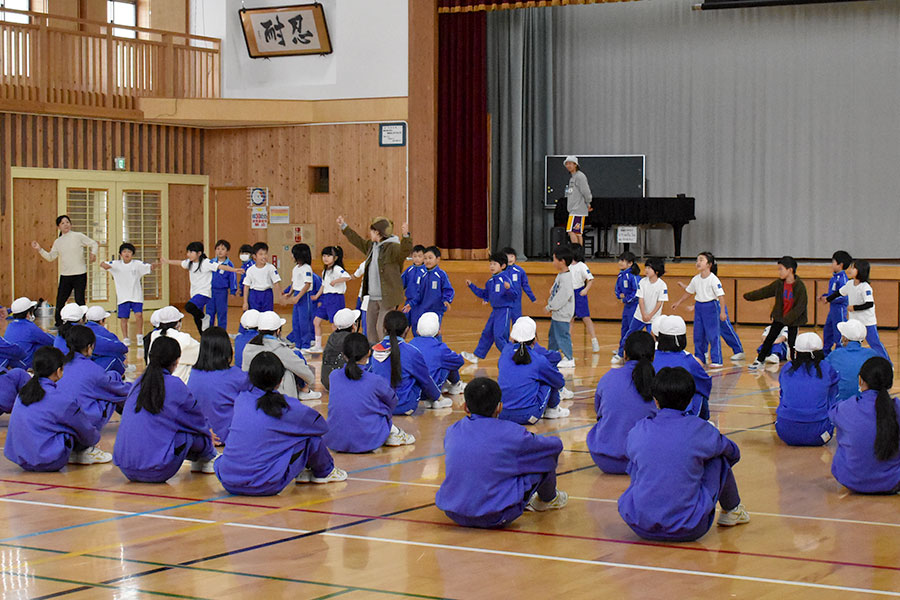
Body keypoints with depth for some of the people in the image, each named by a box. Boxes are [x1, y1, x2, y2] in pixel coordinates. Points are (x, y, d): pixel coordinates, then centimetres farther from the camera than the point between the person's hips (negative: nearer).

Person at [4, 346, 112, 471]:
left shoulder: (24, 391, 6)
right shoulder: (60, 399, -13)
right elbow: (85, 428, 2)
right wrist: (95, 436, 27)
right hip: (50, 462, -7)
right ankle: (85, 452, 20)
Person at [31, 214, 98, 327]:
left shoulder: (78, 236, -1)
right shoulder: (57, 242, 10)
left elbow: (94, 244, 5)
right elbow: (50, 257, 11)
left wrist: (93, 253, -13)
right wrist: (39, 249, 0)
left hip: (80, 275, -4)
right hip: (65, 275, 4)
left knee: (79, 300, -3)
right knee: (60, 300, 4)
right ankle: (58, 324, 16)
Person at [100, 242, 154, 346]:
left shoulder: (137, 264, -2)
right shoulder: (116, 264, 2)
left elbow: (149, 267, -9)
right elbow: (103, 264, -1)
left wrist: (153, 266, -32)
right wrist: (104, 265, -26)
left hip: (136, 296, -1)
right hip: (122, 297, 1)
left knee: (138, 314, -13)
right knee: (123, 318, 2)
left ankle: (140, 336, 3)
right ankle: (125, 338, 15)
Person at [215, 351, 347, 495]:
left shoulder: (241, 400, 6)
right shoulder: (287, 405, -7)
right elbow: (322, 425, 8)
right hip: (264, 486, -5)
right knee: (311, 436, 8)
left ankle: (300, 472, 35)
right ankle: (325, 472, 34)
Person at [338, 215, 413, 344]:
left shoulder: (392, 247, -14)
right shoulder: (371, 246, 13)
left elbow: (405, 250, -32)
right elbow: (359, 241, 30)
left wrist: (405, 236, -51)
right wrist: (344, 227, 39)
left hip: (387, 298, -9)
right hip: (373, 298, 9)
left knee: (382, 329, -13)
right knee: (370, 328, 13)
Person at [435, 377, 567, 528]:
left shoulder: (452, 431, 3)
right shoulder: (510, 433, -11)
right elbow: (556, 445, 6)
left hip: (454, 514, 5)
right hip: (495, 519, -5)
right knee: (545, 455, 10)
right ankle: (547, 499, 36)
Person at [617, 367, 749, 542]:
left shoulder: (638, 430, 0)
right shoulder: (699, 429, -4)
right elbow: (733, 453, 17)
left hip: (640, 527, 2)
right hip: (688, 530, -2)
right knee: (718, 457, 15)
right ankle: (732, 511, 37)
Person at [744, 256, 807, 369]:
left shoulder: (800, 286, -22)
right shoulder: (779, 283, -8)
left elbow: (800, 306, -22)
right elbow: (764, 291, 5)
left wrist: (788, 319, -24)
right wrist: (748, 296, 11)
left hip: (793, 319, -4)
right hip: (779, 317, 4)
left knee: (792, 342, -2)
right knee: (770, 338, 7)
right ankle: (759, 361, 16)